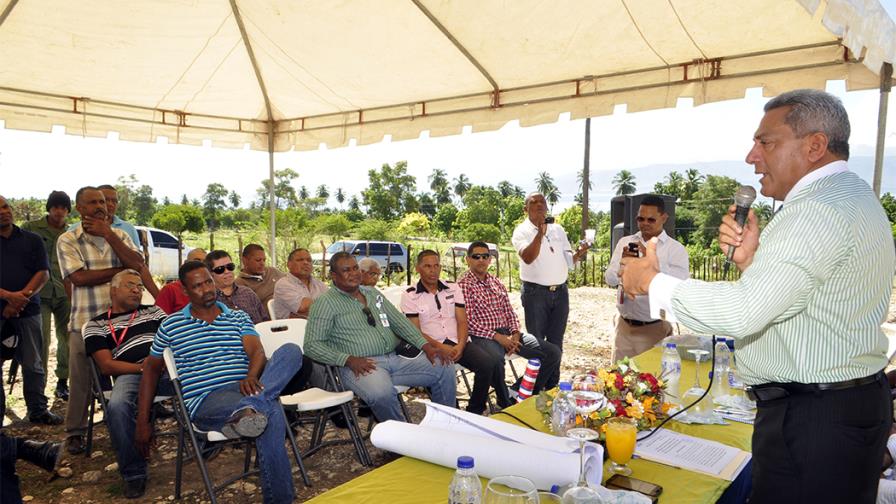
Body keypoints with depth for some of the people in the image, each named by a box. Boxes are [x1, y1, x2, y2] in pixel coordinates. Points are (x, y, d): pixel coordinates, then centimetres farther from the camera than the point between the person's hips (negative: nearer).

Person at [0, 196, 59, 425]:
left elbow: (43, 273, 4)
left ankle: (37, 410, 12)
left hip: (27, 309, 1)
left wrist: (22, 297, -10)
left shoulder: (32, 240, 11)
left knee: (33, 363, 4)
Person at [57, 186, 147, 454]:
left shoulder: (120, 235, 9)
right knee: (82, 381, 8)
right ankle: (75, 432, 25)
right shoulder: (67, 240, 0)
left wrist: (108, 234, -10)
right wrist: (122, 269, -7)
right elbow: (79, 277, -12)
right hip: (85, 321, -2)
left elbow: (138, 264, -7)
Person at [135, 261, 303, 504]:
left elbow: (257, 352, 1)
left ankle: (246, 410, -47)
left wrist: (251, 377, -23)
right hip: (204, 401, -3)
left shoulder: (238, 318, 17)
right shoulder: (171, 325, 14)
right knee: (270, 412, -37)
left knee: (290, 350, -30)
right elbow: (151, 368, 19)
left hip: (242, 389, 3)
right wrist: (142, 423, 13)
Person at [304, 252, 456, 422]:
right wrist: (349, 360, -18)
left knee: (445, 367, -9)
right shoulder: (325, 303, 0)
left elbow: (399, 321, 18)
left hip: (395, 358, 6)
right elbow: (312, 345, -6)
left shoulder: (373, 293, 19)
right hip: (361, 365, -6)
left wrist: (426, 345, 3)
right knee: (381, 392, -39)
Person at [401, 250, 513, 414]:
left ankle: (475, 411, -7)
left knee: (489, 362, -23)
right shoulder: (409, 295, 3)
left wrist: (460, 345, -11)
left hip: (458, 343, 4)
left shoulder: (453, 288, 14)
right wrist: (440, 348, -17)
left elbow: (462, 321, 8)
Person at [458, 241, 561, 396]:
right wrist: (498, 337, -17)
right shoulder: (463, 285, -4)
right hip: (484, 337, -7)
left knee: (553, 352, -3)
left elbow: (509, 311, 17)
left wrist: (515, 334, -3)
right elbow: (468, 322, -12)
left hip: (508, 333, 8)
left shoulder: (496, 282, 19)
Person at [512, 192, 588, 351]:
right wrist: (540, 232, -29)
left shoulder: (558, 229, 10)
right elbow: (528, 258, -23)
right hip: (535, 292, -5)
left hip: (561, 292, 5)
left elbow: (568, 261, 9)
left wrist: (579, 253, -11)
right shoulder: (522, 231, -5)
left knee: (556, 342, 12)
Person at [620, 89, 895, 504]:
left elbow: (743, 312, -28)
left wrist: (651, 281, -17)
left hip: (812, 420, -10)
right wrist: (751, 261, -1)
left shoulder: (820, 208, -21)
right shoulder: (851, 197, 14)